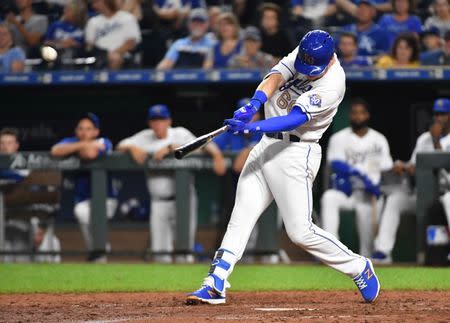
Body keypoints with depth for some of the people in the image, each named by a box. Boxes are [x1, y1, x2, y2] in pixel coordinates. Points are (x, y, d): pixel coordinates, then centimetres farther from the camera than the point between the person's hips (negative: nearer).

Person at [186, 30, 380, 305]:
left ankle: (358, 268, 11)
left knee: (300, 231, -8)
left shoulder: (333, 84, -21)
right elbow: (275, 78, -15)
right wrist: (254, 105, -35)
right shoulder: (302, 53, 0)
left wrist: (253, 127, -41)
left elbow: (295, 119, -29)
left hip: (296, 153, -7)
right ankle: (215, 286, 0)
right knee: (240, 217, 2)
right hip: (267, 146, 7)